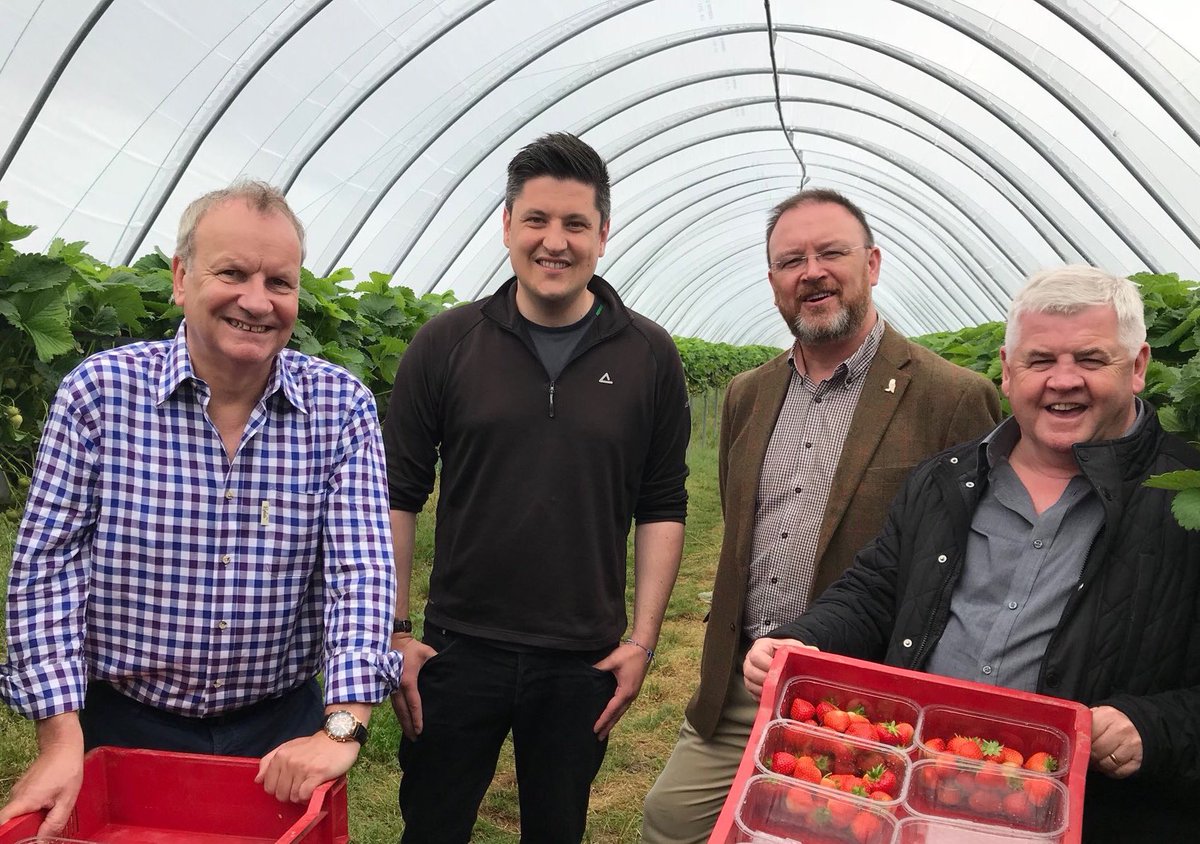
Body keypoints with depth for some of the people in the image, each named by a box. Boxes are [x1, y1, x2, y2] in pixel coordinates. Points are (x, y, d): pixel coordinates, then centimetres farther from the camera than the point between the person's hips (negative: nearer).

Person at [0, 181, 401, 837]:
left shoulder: (342, 407, -9)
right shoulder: (98, 391, -11)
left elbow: (360, 567, -14)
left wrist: (344, 725, -23)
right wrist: (60, 739, -14)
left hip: (282, 732, 1)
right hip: (123, 725, 0)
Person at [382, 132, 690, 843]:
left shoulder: (649, 356, -2)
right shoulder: (446, 344, -3)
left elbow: (662, 508, 1)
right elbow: (398, 497, 1)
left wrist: (643, 639, -2)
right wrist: (394, 631, -2)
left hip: (585, 663, 1)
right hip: (456, 651, 0)